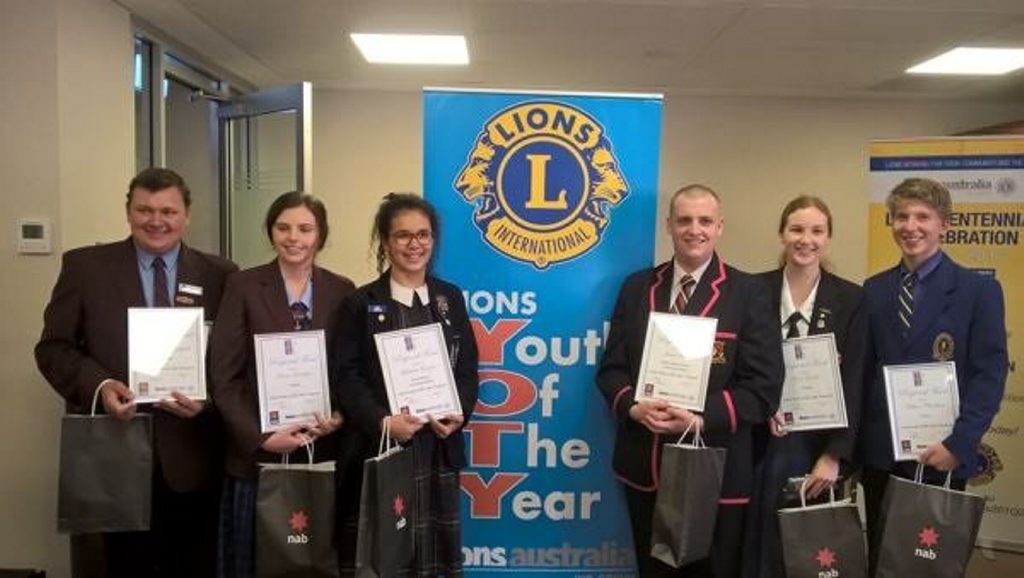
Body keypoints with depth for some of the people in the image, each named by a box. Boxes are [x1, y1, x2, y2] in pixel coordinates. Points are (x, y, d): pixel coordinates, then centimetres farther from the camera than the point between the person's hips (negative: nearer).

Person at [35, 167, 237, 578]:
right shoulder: (84, 266, 4)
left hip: (192, 455, 1)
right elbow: (53, 347, 3)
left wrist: (209, 397, -14)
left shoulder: (219, 275, 5)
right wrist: (99, 384, -15)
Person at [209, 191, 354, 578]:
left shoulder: (342, 292, 4)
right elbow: (223, 377, -6)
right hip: (257, 455, -2)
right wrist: (262, 438, -15)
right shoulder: (243, 286, -2)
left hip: (325, 454, 2)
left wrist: (339, 417, -11)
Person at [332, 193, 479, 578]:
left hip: (440, 448, 3)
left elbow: (468, 368, 10)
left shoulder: (451, 298, 12)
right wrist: (382, 421, -20)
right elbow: (347, 376, -6)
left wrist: (459, 413, -8)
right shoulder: (361, 303, 1)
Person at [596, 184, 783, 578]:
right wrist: (634, 407, -14)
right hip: (644, 467, 3)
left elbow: (763, 385, -8)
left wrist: (701, 419, -21)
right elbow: (611, 367, 6)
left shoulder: (748, 293, -3)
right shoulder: (637, 287, 7)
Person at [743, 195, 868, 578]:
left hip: (818, 445, 0)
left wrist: (835, 455, -11)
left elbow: (853, 384, -4)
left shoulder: (851, 299, -1)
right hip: (761, 442, 1)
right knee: (757, 544, 8)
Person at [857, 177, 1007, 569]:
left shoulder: (979, 289, -2)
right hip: (879, 453, 3)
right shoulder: (873, 290, 8)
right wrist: (856, 442, 2)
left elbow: (990, 374, -8)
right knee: (880, 559, 12)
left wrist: (958, 443, -18)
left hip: (940, 454, -3)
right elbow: (864, 370, 8)